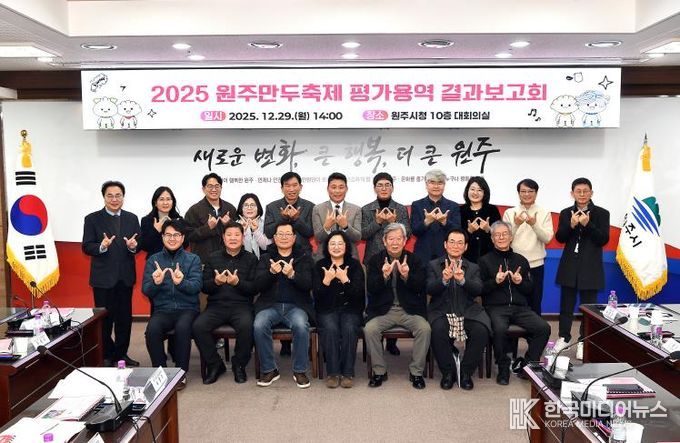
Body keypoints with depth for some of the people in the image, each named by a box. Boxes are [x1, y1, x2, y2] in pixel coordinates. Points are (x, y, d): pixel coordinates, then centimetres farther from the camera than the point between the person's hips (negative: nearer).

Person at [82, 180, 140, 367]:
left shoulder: (132, 218, 7)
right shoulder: (92, 219, -2)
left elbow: (139, 245, 5)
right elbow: (86, 247, -6)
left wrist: (133, 246, -17)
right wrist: (101, 247, -25)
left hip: (125, 277, 3)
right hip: (103, 278, -3)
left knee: (125, 318, 10)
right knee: (104, 318, 6)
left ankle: (121, 353, 23)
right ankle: (106, 355, 19)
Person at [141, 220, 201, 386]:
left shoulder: (193, 259, 7)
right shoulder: (153, 260, 11)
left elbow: (196, 287, -7)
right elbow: (146, 291, 3)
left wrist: (181, 282, -28)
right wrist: (156, 282, -20)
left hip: (187, 308, -1)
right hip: (162, 309, 2)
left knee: (183, 327, -33)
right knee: (152, 329, -29)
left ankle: (181, 371, -14)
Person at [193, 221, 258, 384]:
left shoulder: (251, 259, 8)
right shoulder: (213, 258, 15)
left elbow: (254, 288, -1)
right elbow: (204, 287, 9)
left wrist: (238, 282, -19)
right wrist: (215, 282, -13)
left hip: (241, 305, -2)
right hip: (216, 305, 2)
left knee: (246, 326, -33)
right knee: (198, 326, -26)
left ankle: (239, 365, -5)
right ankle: (214, 365, -3)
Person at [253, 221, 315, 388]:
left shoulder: (304, 257, 12)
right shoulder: (266, 258, 15)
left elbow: (308, 285, -3)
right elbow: (258, 285, 2)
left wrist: (292, 274, -21)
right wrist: (271, 272, -18)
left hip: (296, 305, -1)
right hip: (270, 304, 1)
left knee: (301, 325, -33)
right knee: (259, 325, -29)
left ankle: (300, 371, -13)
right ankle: (269, 370, -10)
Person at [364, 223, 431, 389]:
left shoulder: (414, 260, 6)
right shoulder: (375, 260, 6)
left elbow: (420, 287, -4)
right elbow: (371, 288, -4)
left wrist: (406, 276, -23)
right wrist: (384, 276, -24)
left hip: (409, 309, 0)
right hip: (383, 310, 0)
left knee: (424, 328, -26)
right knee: (369, 329, -26)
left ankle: (416, 372, -7)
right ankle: (379, 371, -6)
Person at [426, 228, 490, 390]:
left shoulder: (473, 268, 15)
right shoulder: (434, 265, 11)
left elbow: (478, 290, -3)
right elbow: (430, 289, -5)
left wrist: (462, 280, -24)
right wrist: (444, 279, -26)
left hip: (467, 311, 2)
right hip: (441, 311, -1)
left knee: (481, 331, -27)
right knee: (437, 330, -32)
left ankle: (466, 372, -5)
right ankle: (448, 372, -9)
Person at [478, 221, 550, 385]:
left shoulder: (521, 260, 18)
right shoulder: (485, 261, 8)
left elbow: (530, 289, 16)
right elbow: (479, 289, 1)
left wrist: (520, 282, -4)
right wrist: (495, 281, -14)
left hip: (520, 307, 4)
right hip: (496, 307, -3)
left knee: (544, 328, -21)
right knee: (500, 329, -35)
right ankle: (503, 367, -9)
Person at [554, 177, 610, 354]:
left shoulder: (601, 213, -2)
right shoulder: (566, 213, 4)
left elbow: (604, 239, -9)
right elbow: (559, 238, -3)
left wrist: (588, 224, -22)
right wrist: (571, 225, -20)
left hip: (591, 267, -2)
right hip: (569, 265, 2)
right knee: (566, 303, 11)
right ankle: (564, 336, 24)